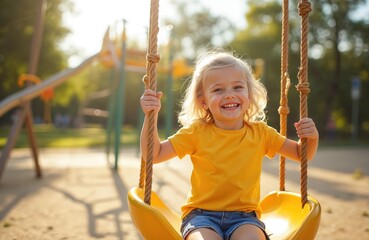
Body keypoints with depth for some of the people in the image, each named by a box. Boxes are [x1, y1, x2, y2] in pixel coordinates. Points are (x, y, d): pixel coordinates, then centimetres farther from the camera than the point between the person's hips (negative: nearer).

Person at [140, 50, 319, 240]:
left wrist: (311, 138, -7)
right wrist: (151, 116, -15)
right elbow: (154, 155, -3)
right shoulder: (197, 132, -1)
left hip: (244, 216, 2)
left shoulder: (260, 133, 5)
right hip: (202, 215, -1)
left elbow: (301, 154, 14)